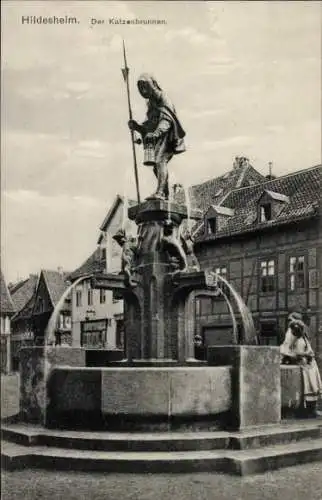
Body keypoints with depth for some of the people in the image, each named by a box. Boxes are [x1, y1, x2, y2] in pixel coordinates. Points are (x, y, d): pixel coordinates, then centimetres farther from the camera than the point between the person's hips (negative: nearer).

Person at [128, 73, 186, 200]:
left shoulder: (161, 97, -2)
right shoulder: (150, 104, 24)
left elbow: (167, 119, -17)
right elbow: (148, 126, 22)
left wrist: (156, 133, -31)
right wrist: (136, 126, 4)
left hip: (165, 136, -9)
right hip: (156, 138, 9)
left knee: (160, 161, -23)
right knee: (157, 166, 4)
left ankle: (160, 192, -33)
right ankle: (165, 195, 6)